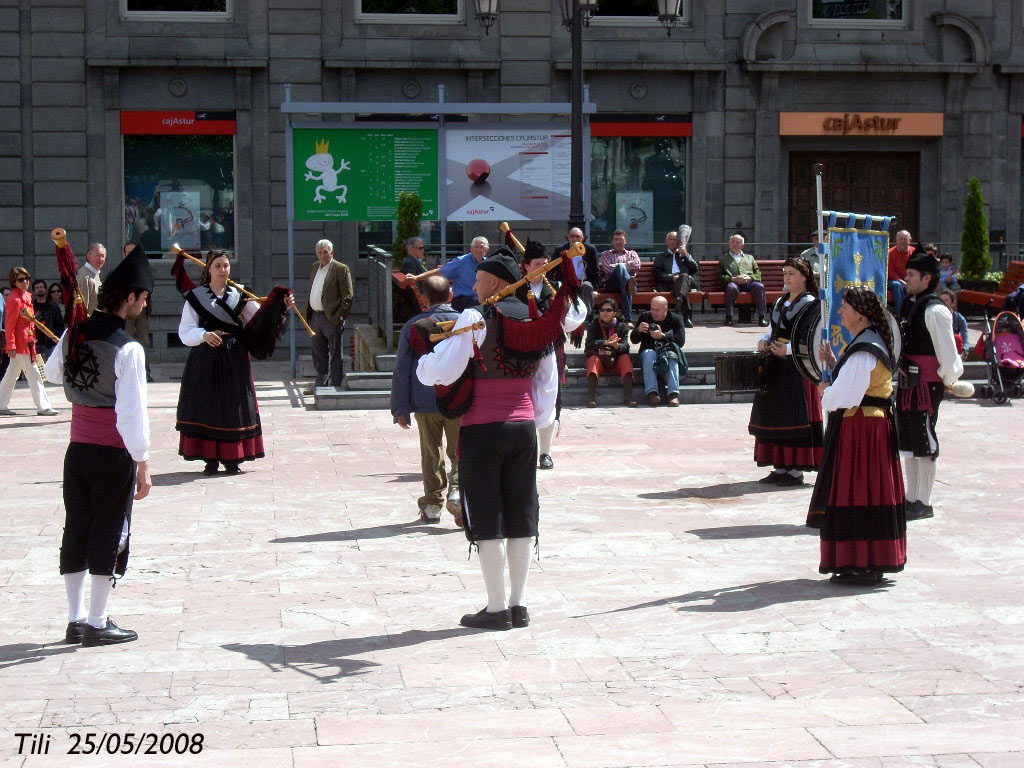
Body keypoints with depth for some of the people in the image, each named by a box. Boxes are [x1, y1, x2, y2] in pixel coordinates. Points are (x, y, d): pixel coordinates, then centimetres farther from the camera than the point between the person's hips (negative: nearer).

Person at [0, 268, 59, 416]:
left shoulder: (27, 296, 13)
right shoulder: (15, 299, -14)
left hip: (28, 341, 9)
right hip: (20, 343, -9)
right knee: (33, 375, -5)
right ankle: (43, 407, -1)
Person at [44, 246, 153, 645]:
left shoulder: (73, 335, 1)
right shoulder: (128, 350, -18)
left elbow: (52, 372, 21)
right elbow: (132, 413, -19)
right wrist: (142, 464, -14)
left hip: (77, 450, 6)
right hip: (114, 455, -6)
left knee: (76, 531, 13)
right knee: (109, 535, 4)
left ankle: (75, 620, 20)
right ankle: (97, 623, 9)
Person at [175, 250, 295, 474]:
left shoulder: (240, 296, 11)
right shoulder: (196, 296, 3)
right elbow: (185, 332, -4)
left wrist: (281, 307, -4)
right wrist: (204, 335, -23)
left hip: (235, 360, 2)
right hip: (206, 360, -2)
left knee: (235, 406, 2)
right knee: (207, 406, -2)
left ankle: (232, 458, 8)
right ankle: (210, 458, 4)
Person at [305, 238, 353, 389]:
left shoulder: (341, 269, -9)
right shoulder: (314, 268, 14)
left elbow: (347, 296, -11)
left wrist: (341, 316, -15)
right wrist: (309, 313, 13)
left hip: (331, 318, -8)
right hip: (315, 317, 8)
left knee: (335, 355, 0)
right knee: (318, 353, 14)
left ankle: (336, 386, 4)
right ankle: (321, 385, 23)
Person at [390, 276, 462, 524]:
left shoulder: (412, 326, 1)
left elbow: (402, 370, 0)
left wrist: (400, 408, 3)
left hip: (425, 402, 1)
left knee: (431, 453, 14)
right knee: (460, 452, 6)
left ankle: (432, 504, 17)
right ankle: (456, 490, -18)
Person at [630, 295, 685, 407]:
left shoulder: (676, 319, 3)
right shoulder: (645, 317, 9)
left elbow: (681, 341, -12)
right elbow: (633, 340, 7)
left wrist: (662, 336, -25)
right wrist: (638, 330, -16)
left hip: (668, 349, -1)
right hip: (648, 351, 1)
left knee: (672, 355, -35)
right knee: (649, 354, -34)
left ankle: (673, 393, -47)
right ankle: (651, 392, -47)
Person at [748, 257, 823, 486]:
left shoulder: (811, 304, -6)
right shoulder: (780, 302, 17)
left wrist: (788, 349, -23)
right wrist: (763, 341, 2)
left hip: (799, 366, -8)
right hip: (775, 367, 8)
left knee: (796, 417, -6)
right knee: (774, 415, 8)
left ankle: (797, 470, -3)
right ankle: (780, 467, 14)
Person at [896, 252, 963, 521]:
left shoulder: (935, 311, -16)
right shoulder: (909, 305, 12)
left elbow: (947, 351, -18)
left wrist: (948, 380, -8)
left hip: (926, 385, -9)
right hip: (907, 383, 9)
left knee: (924, 443, -1)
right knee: (908, 443, 15)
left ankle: (924, 503, 6)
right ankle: (911, 498, 25)